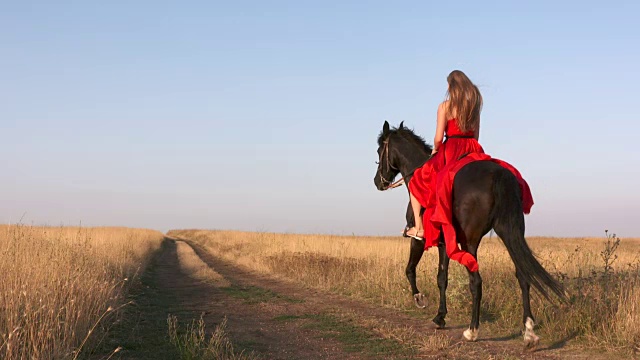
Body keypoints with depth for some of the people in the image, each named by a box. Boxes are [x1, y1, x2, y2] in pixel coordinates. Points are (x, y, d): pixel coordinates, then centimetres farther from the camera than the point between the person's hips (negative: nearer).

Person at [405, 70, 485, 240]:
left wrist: (435, 150, 11)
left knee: (416, 182, 12)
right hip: (473, 150, 5)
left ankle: (419, 228, 4)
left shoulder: (445, 106, -5)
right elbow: (476, 135, 12)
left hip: (450, 151, -5)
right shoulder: (475, 105, 10)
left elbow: (438, 138, -9)